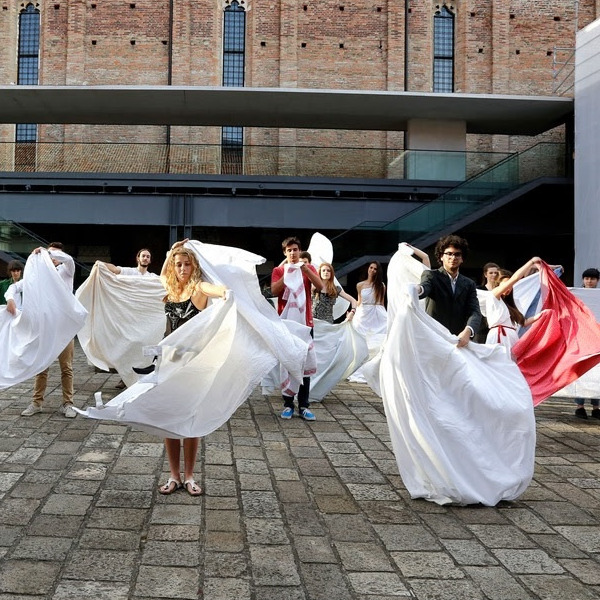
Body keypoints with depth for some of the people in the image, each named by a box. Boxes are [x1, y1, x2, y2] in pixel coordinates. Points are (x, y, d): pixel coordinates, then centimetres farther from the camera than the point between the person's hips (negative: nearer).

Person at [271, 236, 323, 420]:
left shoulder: (309, 268, 10)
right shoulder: (278, 270, 7)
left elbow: (320, 287, -6)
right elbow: (274, 291, -8)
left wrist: (306, 270, -18)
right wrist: (288, 274, -16)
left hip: (305, 322, 1)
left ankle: (303, 405, 4)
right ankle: (288, 404, 4)